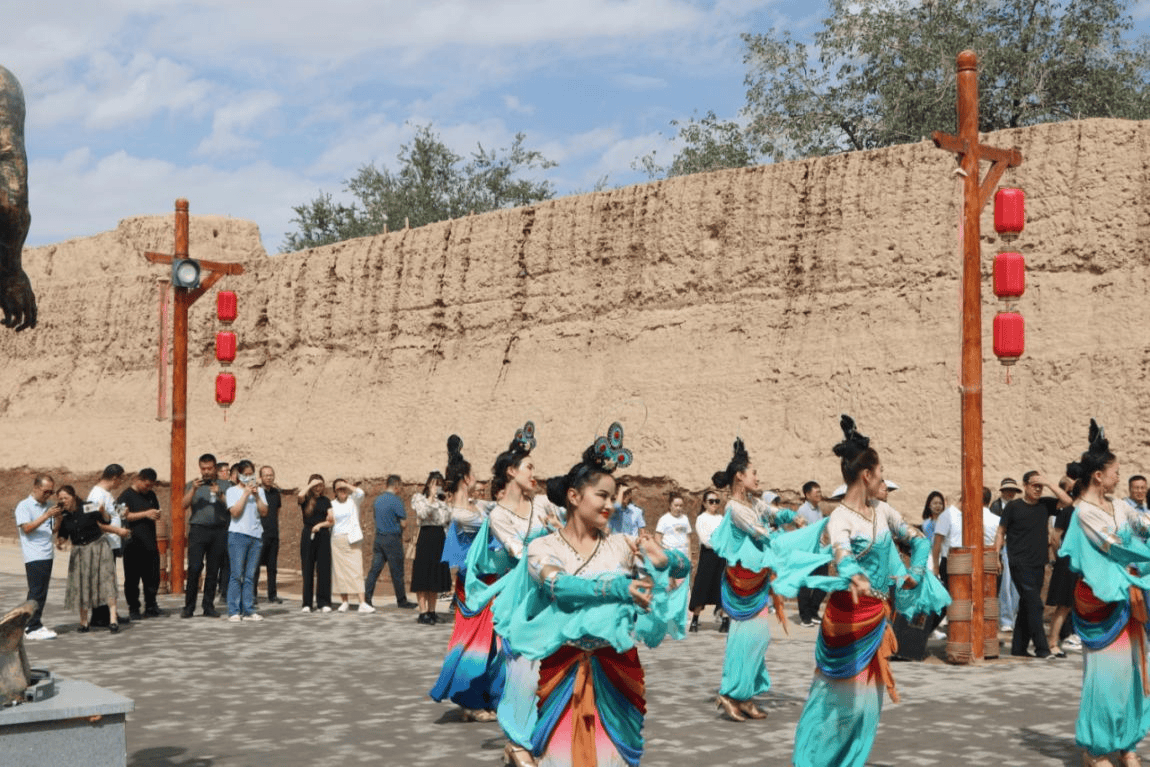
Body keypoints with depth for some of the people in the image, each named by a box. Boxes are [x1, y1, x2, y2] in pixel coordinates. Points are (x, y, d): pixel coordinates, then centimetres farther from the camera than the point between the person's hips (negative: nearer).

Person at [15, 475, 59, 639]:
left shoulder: (49, 505, 16)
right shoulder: (24, 506, -4)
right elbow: (27, 528, -15)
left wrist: (58, 516, 1)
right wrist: (46, 516, -20)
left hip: (47, 555, 7)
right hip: (33, 556, -7)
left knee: (41, 592, 10)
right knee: (36, 592, -9)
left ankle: (31, 624, 17)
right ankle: (33, 628, -8)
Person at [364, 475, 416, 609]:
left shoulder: (377, 499, 9)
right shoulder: (396, 501, -12)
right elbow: (403, 522, -13)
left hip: (379, 537, 6)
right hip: (392, 538, -6)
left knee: (374, 569, 5)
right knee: (397, 572, 2)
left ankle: (367, 598, 1)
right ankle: (401, 601, 11)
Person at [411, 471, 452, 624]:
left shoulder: (443, 501, 17)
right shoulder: (418, 498, 2)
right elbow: (422, 514, -17)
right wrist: (431, 496, -15)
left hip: (440, 539, 6)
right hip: (426, 538, -5)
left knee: (436, 576, 7)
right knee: (423, 576, -6)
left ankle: (431, 611, 12)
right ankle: (423, 612, -7)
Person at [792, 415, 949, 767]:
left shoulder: (881, 510, 2)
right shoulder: (840, 519, -21)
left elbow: (917, 539, 11)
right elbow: (842, 555, -41)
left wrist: (915, 572, -8)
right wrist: (855, 579, -63)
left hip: (877, 615, 8)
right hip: (848, 616, -7)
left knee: (866, 697, 14)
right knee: (841, 696, 0)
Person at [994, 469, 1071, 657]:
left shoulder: (1045, 504, 8)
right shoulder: (1013, 506, -2)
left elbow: (1067, 500, -2)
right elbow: (1001, 532, 3)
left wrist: (1048, 483, -6)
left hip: (1039, 564, 5)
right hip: (1020, 564, -5)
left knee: (1027, 607, 9)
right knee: (1034, 604, -11)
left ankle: (1018, 648, 15)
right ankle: (1041, 648, -9)